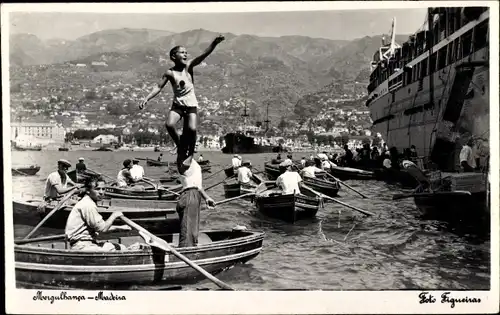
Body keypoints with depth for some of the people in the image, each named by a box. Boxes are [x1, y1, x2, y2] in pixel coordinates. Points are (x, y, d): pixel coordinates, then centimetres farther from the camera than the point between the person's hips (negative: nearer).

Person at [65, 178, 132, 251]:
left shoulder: (88, 203, 16)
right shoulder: (88, 205, -17)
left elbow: (99, 226, 23)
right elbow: (102, 229, -20)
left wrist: (119, 227, 18)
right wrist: (114, 215, -6)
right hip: (82, 246, -10)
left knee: (122, 247, 6)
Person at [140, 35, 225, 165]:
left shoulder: (189, 66, -4)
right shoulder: (170, 73, -4)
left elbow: (204, 54, -17)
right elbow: (159, 87, -3)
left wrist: (215, 42, -32)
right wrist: (146, 99, -16)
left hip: (191, 104, -1)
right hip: (177, 104, 1)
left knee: (192, 129, -20)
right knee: (169, 124, -23)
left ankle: (189, 154, 2)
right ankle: (179, 145, 4)